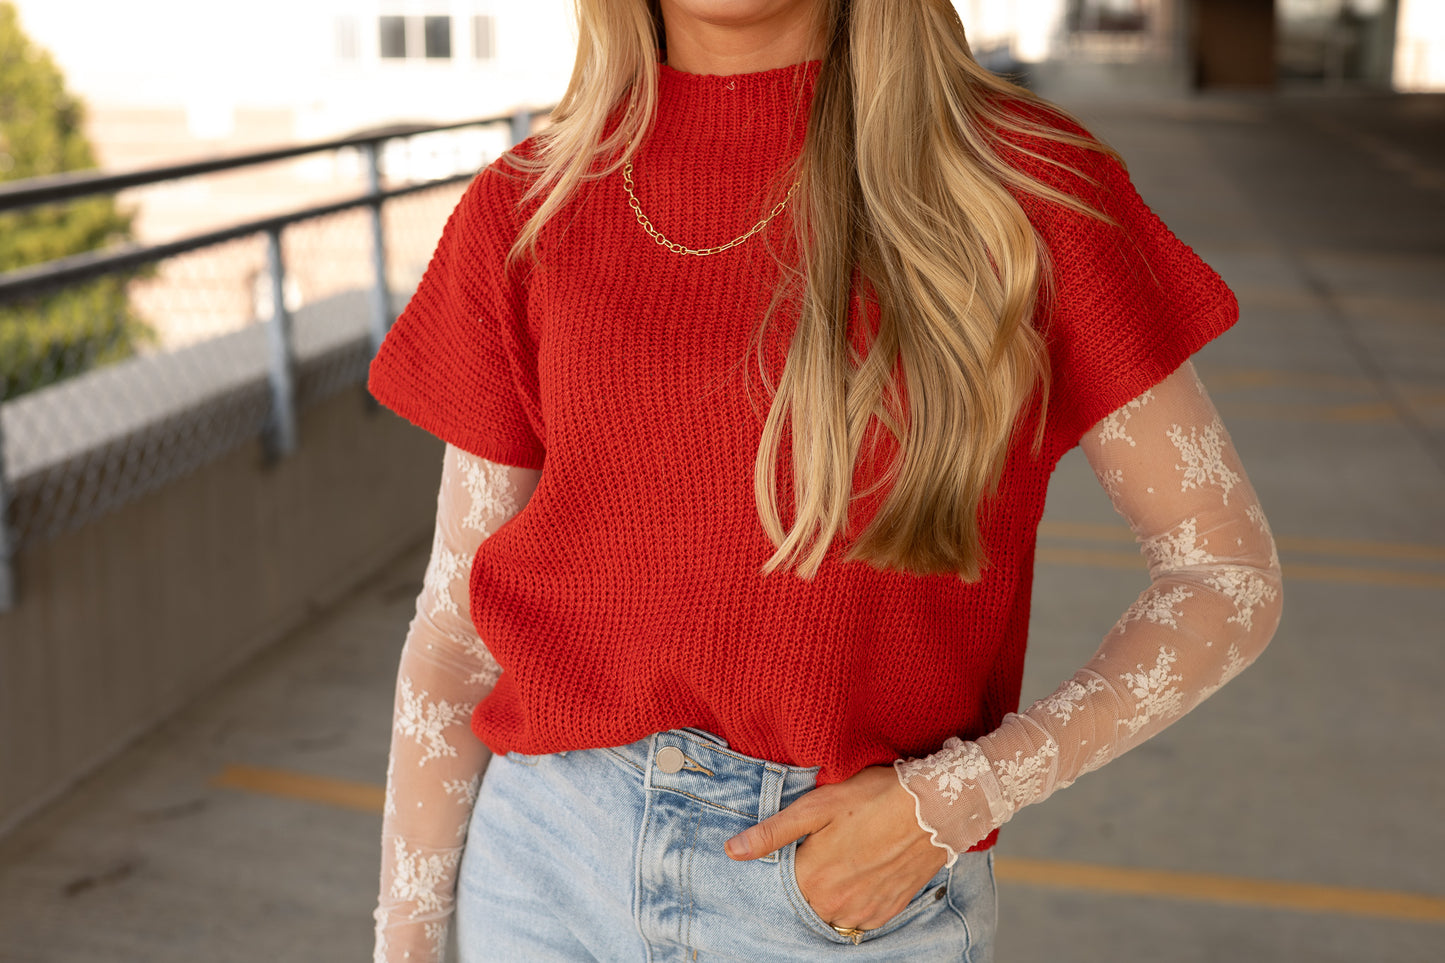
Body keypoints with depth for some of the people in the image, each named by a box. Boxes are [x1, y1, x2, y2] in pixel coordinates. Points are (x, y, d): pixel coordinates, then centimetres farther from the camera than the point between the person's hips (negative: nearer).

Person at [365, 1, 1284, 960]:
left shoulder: (1020, 180, -8)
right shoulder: (527, 209, -3)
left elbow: (1231, 579, -4)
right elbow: (456, 628, 3)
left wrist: (947, 804, -13)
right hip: (544, 859, 2)